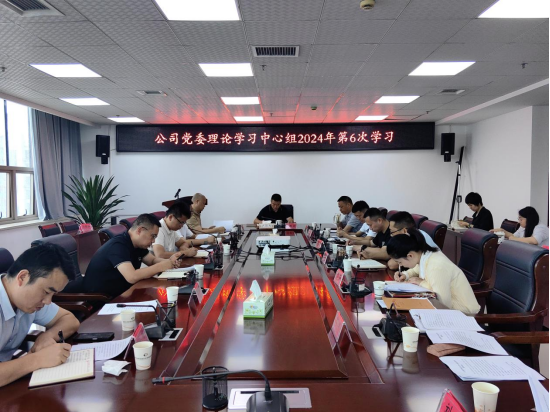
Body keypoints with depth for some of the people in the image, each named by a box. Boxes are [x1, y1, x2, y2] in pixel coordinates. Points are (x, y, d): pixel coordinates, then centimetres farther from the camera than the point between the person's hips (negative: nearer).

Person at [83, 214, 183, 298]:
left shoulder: (137, 244, 3)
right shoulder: (118, 246, -24)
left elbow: (152, 260, 14)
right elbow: (132, 277, -35)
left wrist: (169, 261, -8)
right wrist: (161, 266, -25)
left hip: (119, 293, 8)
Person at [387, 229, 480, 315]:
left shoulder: (436, 266, -30)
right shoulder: (425, 254, -5)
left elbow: (443, 302, -32)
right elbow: (417, 269, 19)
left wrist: (422, 283, -20)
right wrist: (406, 275, -1)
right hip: (449, 304, 7)